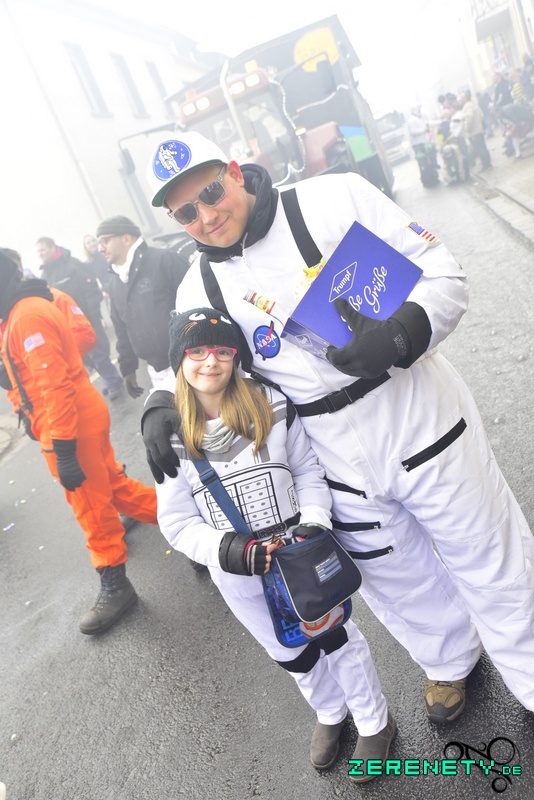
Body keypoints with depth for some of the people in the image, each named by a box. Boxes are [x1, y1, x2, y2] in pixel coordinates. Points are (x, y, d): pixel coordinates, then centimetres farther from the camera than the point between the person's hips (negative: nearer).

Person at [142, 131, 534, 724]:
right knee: (403, 586, 23)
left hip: (424, 427, -2)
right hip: (343, 469, 3)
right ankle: (449, 660, 56)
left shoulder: (335, 200, -11)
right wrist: (161, 406, -9)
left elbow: (443, 274, -10)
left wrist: (400, 334, -29)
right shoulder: (200, 290, -1)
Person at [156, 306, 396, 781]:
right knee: (289, 652, 23)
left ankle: (375, 722, 45)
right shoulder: (172, 438, -14)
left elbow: (308, 471, -5)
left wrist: (313, 523, -19)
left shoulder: (272, 407, -14)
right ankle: (331, 714, 54)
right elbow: (178, 523, -11)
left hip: (301, 552, -1)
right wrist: (231, 550, -24)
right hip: (239, 574, 2)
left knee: (336, 636, 17)